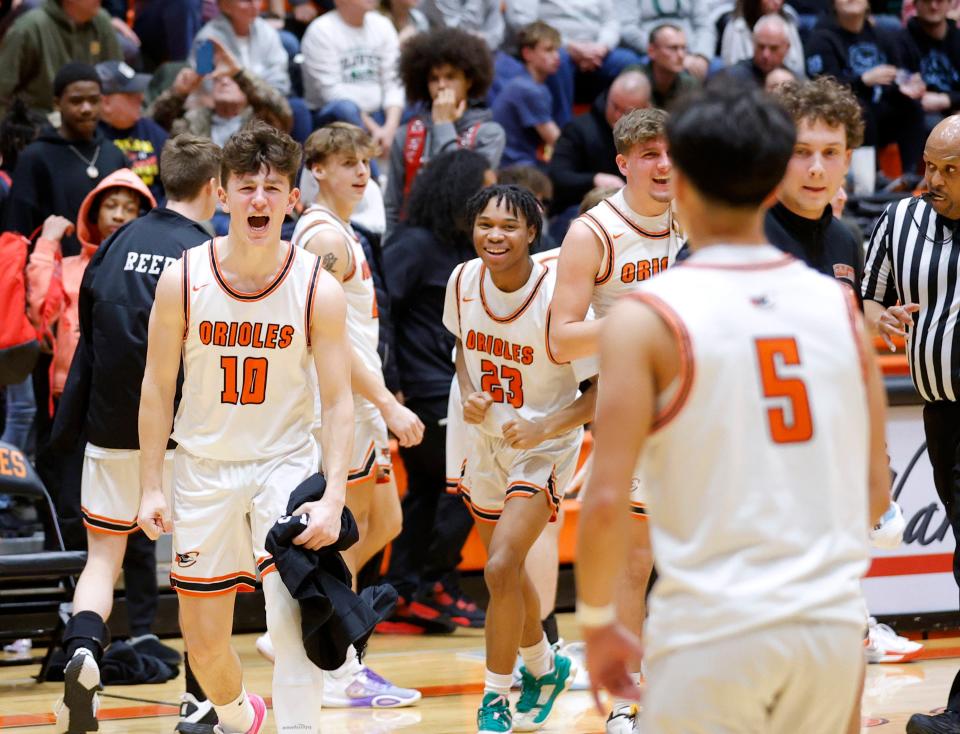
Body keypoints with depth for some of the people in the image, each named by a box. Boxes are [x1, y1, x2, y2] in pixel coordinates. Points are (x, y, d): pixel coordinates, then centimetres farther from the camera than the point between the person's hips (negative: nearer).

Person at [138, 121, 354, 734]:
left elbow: (338, 400, -12)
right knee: (204, 640, 9)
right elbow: (158, 386, -1)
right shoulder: (183, 280, -10)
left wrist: (334, 498, -23)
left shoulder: (318, 288, -13)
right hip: (203, 468, 2)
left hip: (287, 462, -2)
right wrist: (152, 487, -4)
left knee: (293, 611, -23)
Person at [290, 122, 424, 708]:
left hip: (360, 401, 10)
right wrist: (389, 404, -22)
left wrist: (382, 403, 23)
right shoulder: (326, 236, -15)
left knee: (383, 523, 15)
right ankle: (340, 674, 2)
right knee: (347, 534, -4)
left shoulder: (337, 232, 16)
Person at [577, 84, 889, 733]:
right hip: (834, 625, 4)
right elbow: (876, 491, 12)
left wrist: (597, 622, 4)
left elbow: (607, 501, -11)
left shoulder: (646, 319, -6)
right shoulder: (840, 305, 7)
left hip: (713, 631, -4)